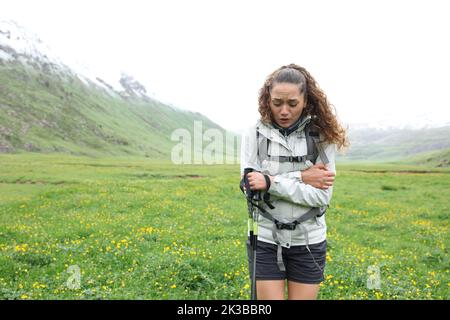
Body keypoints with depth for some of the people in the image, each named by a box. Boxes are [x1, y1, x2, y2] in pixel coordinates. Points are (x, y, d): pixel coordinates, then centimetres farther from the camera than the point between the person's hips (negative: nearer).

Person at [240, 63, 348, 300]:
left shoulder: (322, 136, -6)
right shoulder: (254, 134, -5)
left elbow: (322, 195, -13)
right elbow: (250, 185, -13)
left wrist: (270, 182, -22)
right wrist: (300, 177, -18)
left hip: (308, 242, 1)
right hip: (265, 240, 0)